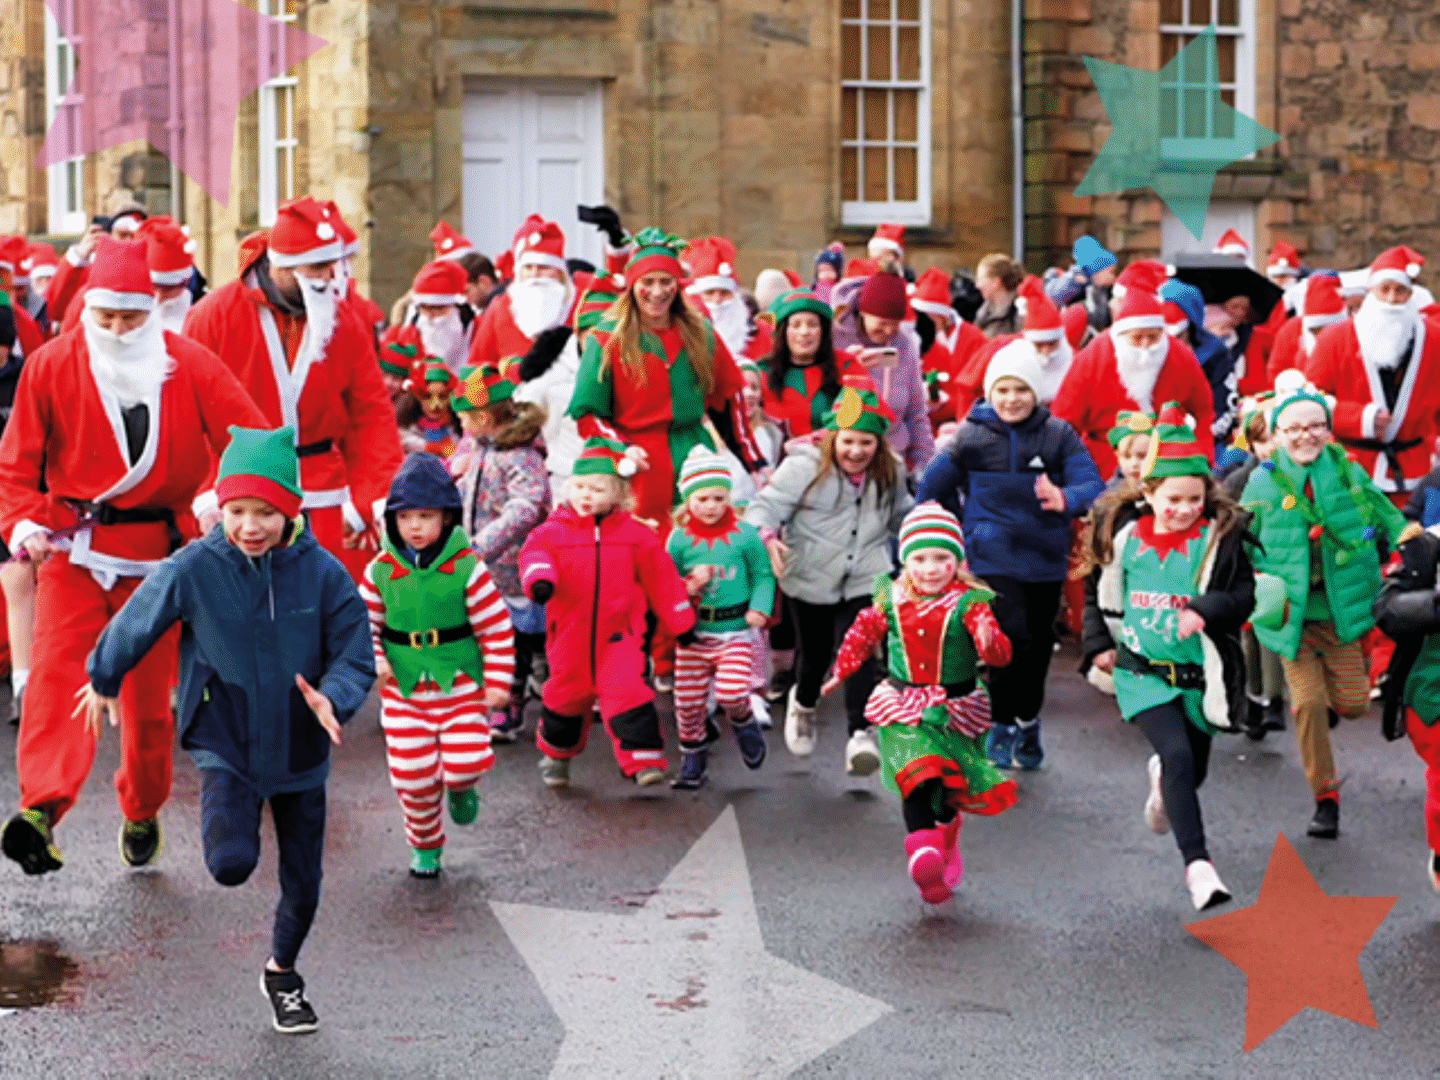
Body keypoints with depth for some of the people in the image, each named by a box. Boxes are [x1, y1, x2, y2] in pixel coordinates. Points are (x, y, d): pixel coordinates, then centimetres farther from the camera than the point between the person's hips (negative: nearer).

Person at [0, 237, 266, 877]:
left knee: (150, 692, 8)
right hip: (73, 550, -1)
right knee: (57, 667, -22)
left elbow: (253, 440, -3)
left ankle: (142, 814, 30)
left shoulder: (190, 367, -2)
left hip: (158, 554, 1)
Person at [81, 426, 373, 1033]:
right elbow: (133, 626, 3)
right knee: (232, 864, -25)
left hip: (299, 752, 2)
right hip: (225, 748, -2)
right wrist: (104, 681, 18)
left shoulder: (323, 573, -12)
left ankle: (282, 973, 40)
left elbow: (357, 658, -7)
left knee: (303, 883, 11)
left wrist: (331, 699, -29)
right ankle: (227, 824, 11)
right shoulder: (193, 570, -15)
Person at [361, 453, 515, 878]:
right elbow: (364, 623, 8)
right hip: (403, 688, 2)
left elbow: (496, 627, -5)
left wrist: (498, 681, -7)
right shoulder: (380, 571, -3)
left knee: (465, 761, -13)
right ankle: (425, 846, 24)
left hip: (460, 683, -2)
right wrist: (374, 661, -8)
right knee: (412, 775, 1)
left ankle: (461, 788, 26)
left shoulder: (466, 568, -9)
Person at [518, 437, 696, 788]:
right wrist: (538, 577, -42)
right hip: (570, 635, 2)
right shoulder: (553, 531, -2)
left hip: (619, 634, -1)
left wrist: (681, 623, 9)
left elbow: (661, 579, 6)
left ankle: (645, 759, -13)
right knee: (566, 697, 18)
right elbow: (535, 552, -18)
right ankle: (556, 753, 42)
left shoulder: (635, 535, -1)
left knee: (627, 695, -16)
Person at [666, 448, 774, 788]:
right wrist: (688, 586, -15)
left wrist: (760, 608, -11)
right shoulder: (679, 539, -1)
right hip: (693, 632, 2)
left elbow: (764, 575, 3)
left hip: (735, 631, -2)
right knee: (688, 700, 5)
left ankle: (744, 722, 18)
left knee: (732, 693, -18)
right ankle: (693, 757, 28)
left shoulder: (745, 535, -3)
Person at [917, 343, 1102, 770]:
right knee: (1012, 638, -17)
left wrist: (1065, 499, -31)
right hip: (993, 556, -3)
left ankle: (1027, 725, 33)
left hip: (1045, 558, 3)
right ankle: (1001, 727, 0)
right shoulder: (972, 436, -3)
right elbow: (931, 489, 7)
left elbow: (1092, 485, -10)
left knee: (1039, 645, 12)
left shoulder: (1059, 435, -1)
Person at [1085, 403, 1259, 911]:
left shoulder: (1221, 537, -6)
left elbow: (1244, 596, -11)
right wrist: (1102, 644, 12)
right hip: (1143, 672, -1)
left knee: (1192, 770, 16)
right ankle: (1198, 866, -25)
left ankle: (1162, 783, 56)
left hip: (1199, 673, 1)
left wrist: (1205, 611, -28)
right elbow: (1103, 591, 16)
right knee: (1177, 755, -22)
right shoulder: (1125, 536, -1)